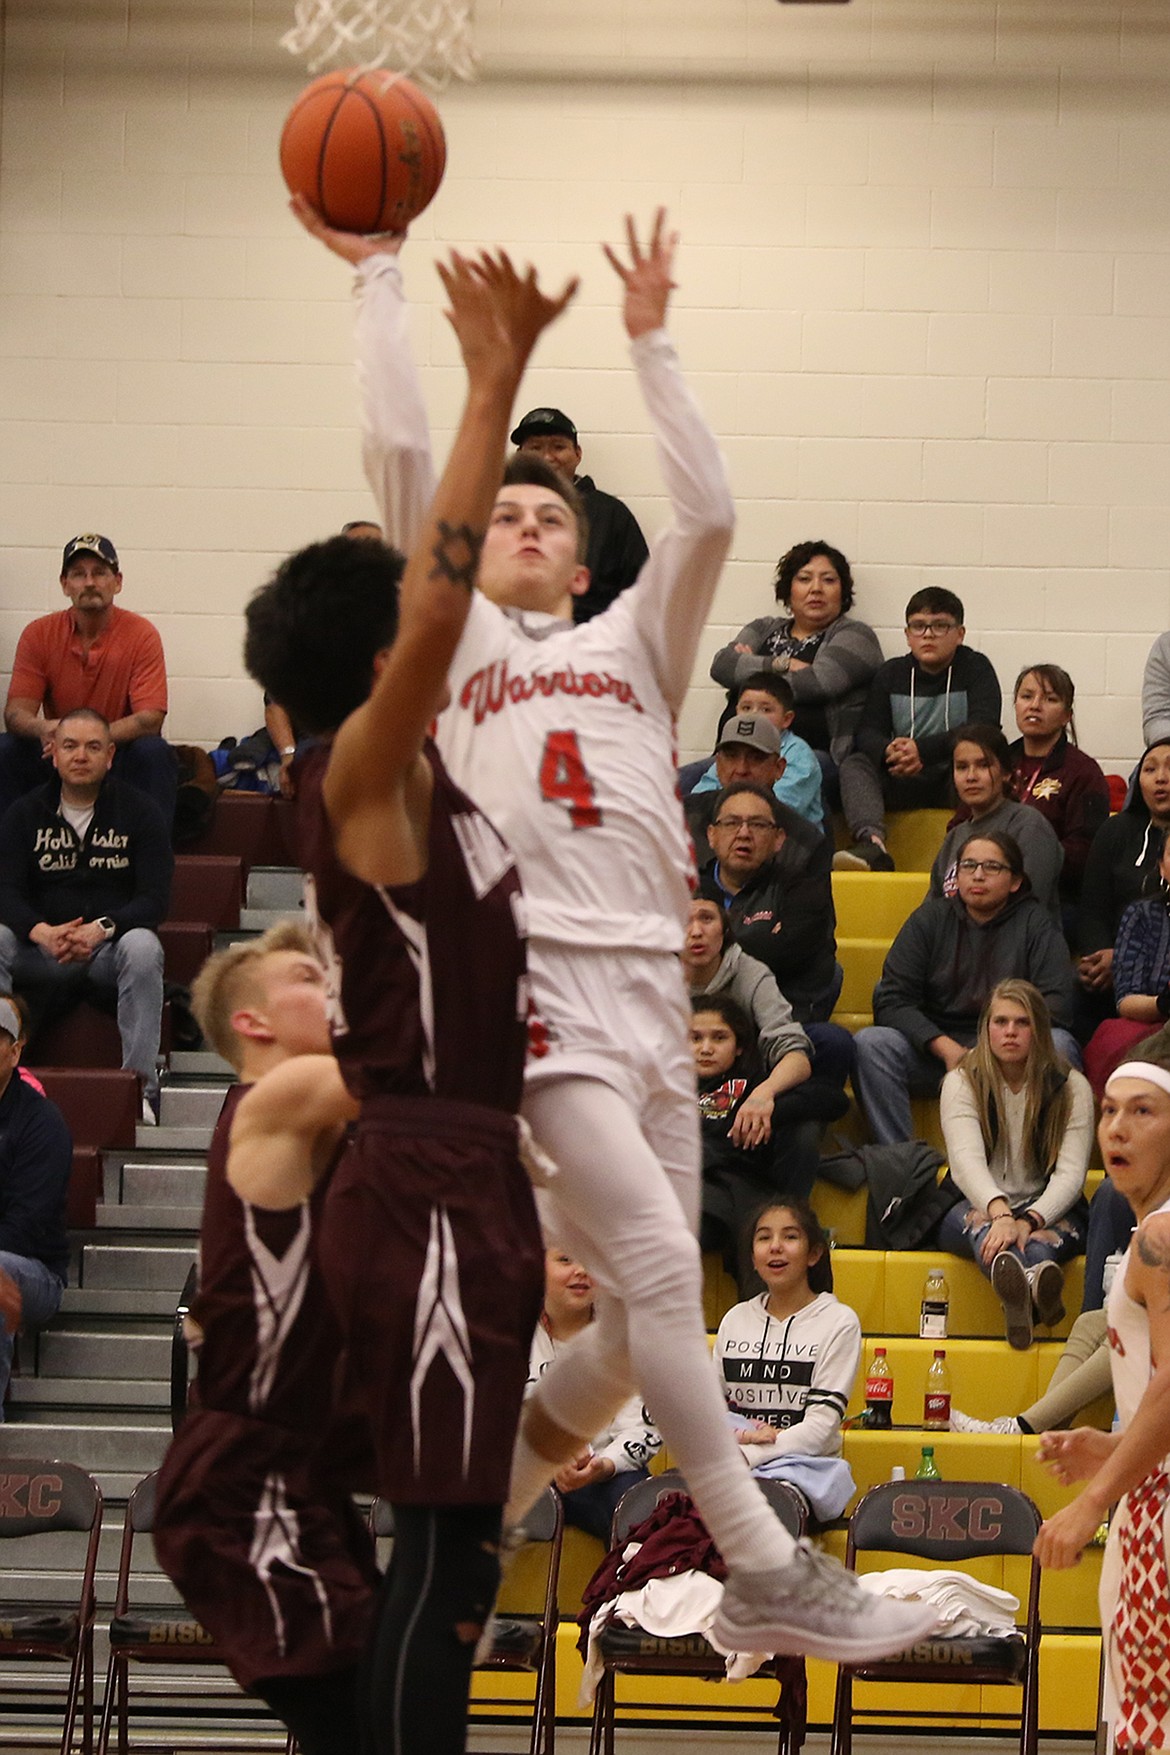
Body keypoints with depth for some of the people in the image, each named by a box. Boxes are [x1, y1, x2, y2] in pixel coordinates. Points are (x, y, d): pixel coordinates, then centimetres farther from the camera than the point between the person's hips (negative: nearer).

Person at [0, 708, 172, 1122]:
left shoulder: (138, 811, 1)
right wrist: (41, 932, -27)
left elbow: (154, 899, -7)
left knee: (143, 947, -35)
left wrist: (102, 928, -27)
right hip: (42, 949, 2)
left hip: (112, 943, -2)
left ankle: (140, 1085, -35)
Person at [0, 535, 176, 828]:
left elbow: (150, 719, -18)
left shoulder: (141, 635, -10)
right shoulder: (38, 634, -4)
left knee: (154, 752, -33)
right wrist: (42, 728, -36)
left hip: (119, 755, -2)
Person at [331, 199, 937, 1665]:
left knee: (642, 1318, 1)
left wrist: (648, 343, 13)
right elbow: (399, 451, 10)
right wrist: (376, 279, 13)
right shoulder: (455, 639, 18)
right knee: (658, 1264, -19)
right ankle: (766, 1577, -19)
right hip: (531, 976, -5)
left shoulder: (632, 648, 26)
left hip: (651, 985, 5)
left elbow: (708, 513, 12)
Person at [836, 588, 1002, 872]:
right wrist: (889, 751, -24)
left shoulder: (976, 669, 3)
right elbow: (866, 733, 2)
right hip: (902, 781, 3)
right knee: (853, 765, -22)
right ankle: (872, 846, -45)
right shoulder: (892, 673, 13)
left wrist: (923, 750, -25)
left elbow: (983, 729, -12)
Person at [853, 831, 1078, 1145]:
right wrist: (946, 1048, -17)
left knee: (1059, 1046, -32)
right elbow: (891, 1000, -1)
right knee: (869, 1044, -26)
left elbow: (1056, 1004, -6)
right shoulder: (930, 918, 8)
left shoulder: (1034, 923, 5)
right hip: (933, 1049, 1)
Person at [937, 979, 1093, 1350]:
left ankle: (1019, 1296, -72)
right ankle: (1033, 1282, -74)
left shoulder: (1071, 1087, 0)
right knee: (978, 1220, -37)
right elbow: (966, 1160, -19)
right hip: (980, 1205, -1)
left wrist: (1029, 1220, -33)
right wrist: (1000, 1213, -41)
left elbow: (1071, 1173, -12)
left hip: (1048, 1210, 1)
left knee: (1067, 1226, -35)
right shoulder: (962, 1082, -1)